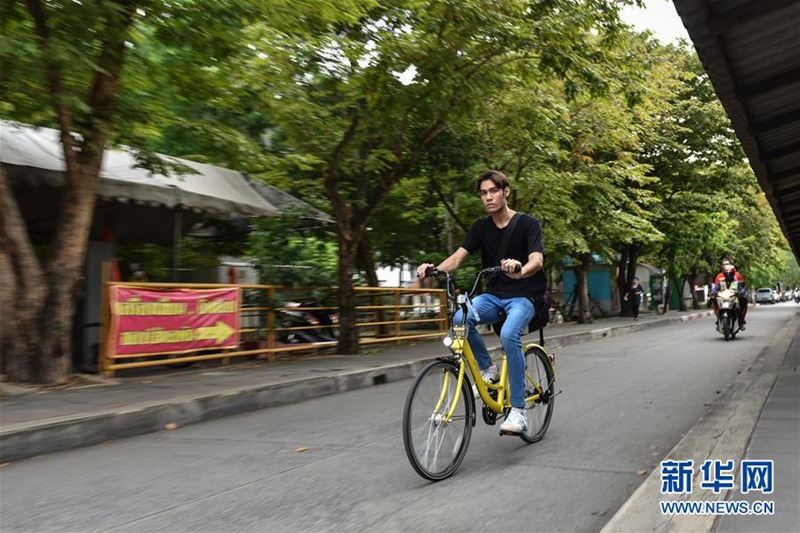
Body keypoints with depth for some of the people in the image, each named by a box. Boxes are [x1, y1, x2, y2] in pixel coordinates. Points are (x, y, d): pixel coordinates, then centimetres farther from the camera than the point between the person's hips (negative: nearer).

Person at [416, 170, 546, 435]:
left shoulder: (528, 223, -9)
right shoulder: (481, 227, 4)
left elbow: (537, 260, -25)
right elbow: (458, 257, -8)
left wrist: (520, 270, -49)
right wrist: (434, 269, -30)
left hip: (524, 296, -4)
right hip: (494, 294, 4)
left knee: (509, 334, -35)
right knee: (461, 319, -27)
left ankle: (518, 410, -23)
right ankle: (487, 368, -1)